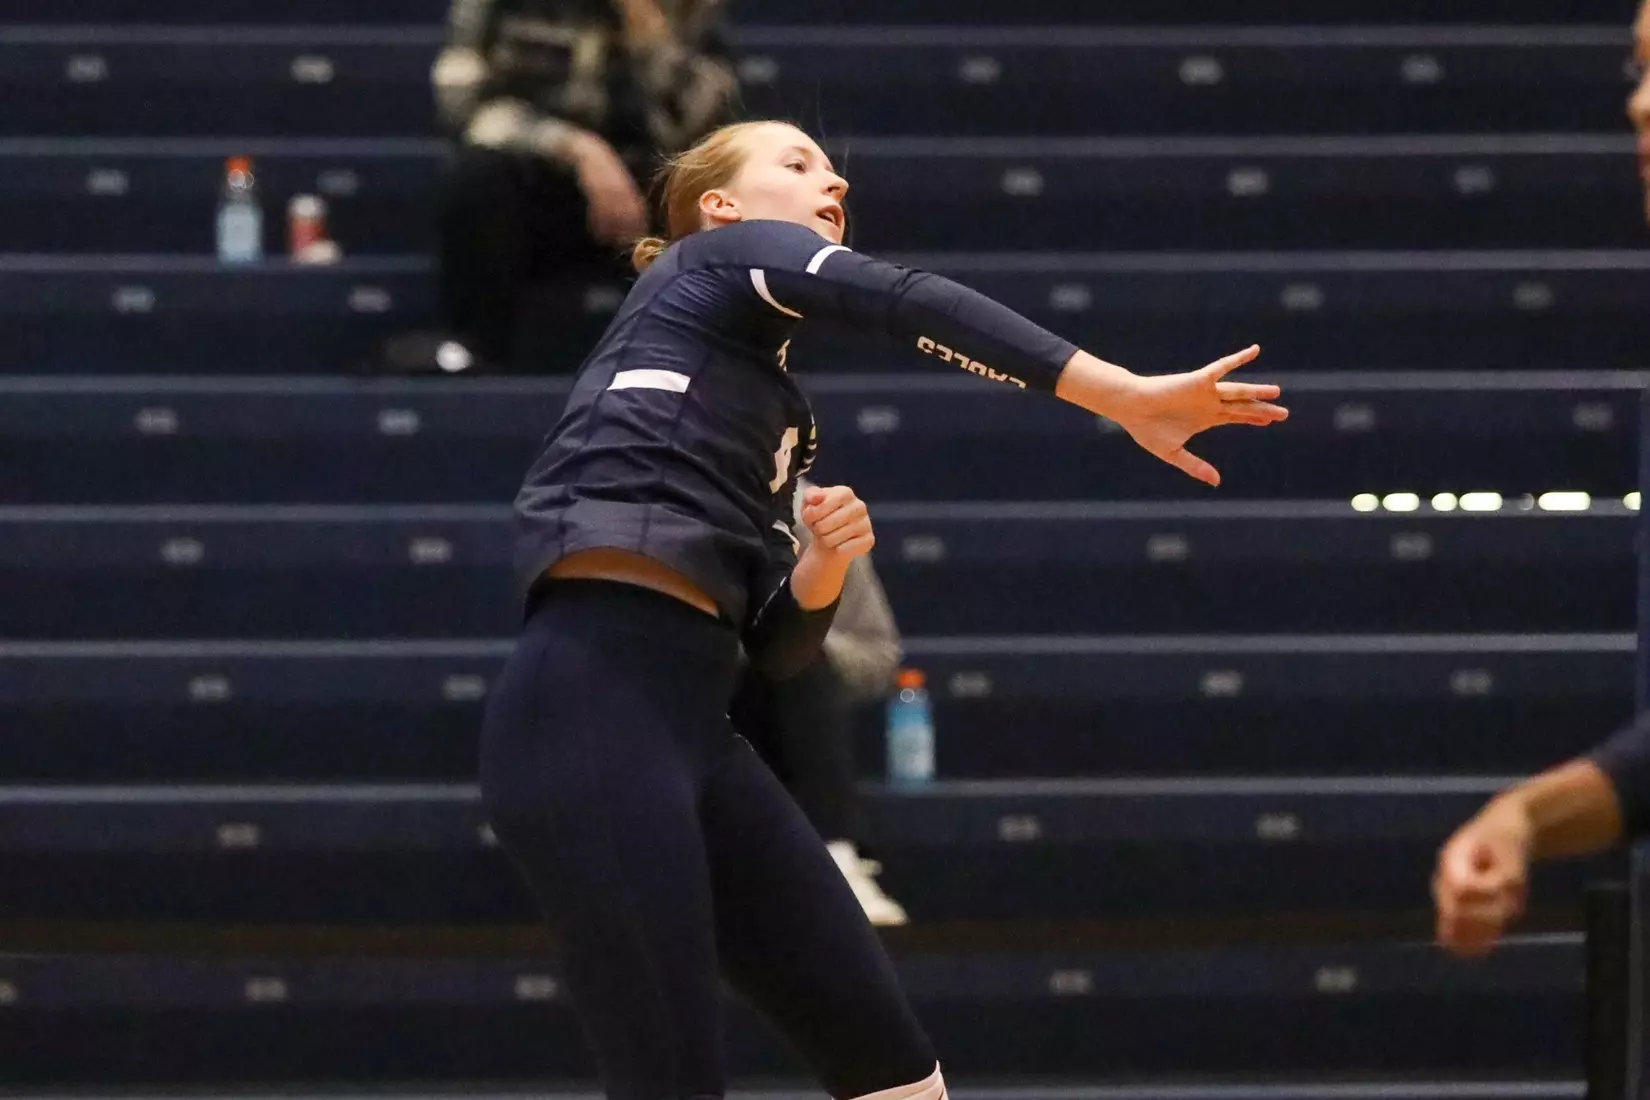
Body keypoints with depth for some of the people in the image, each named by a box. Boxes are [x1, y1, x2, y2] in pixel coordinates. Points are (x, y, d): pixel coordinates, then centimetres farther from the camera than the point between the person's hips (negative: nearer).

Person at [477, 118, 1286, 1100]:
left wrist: (826, 565, 3)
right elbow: (903, 303, -11)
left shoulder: (784, 412, 29)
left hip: (691, 721, 9)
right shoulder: (714, 259, 8)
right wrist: (1131, 398, -16)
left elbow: (777, 644, 25)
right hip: (591, 709, -9)